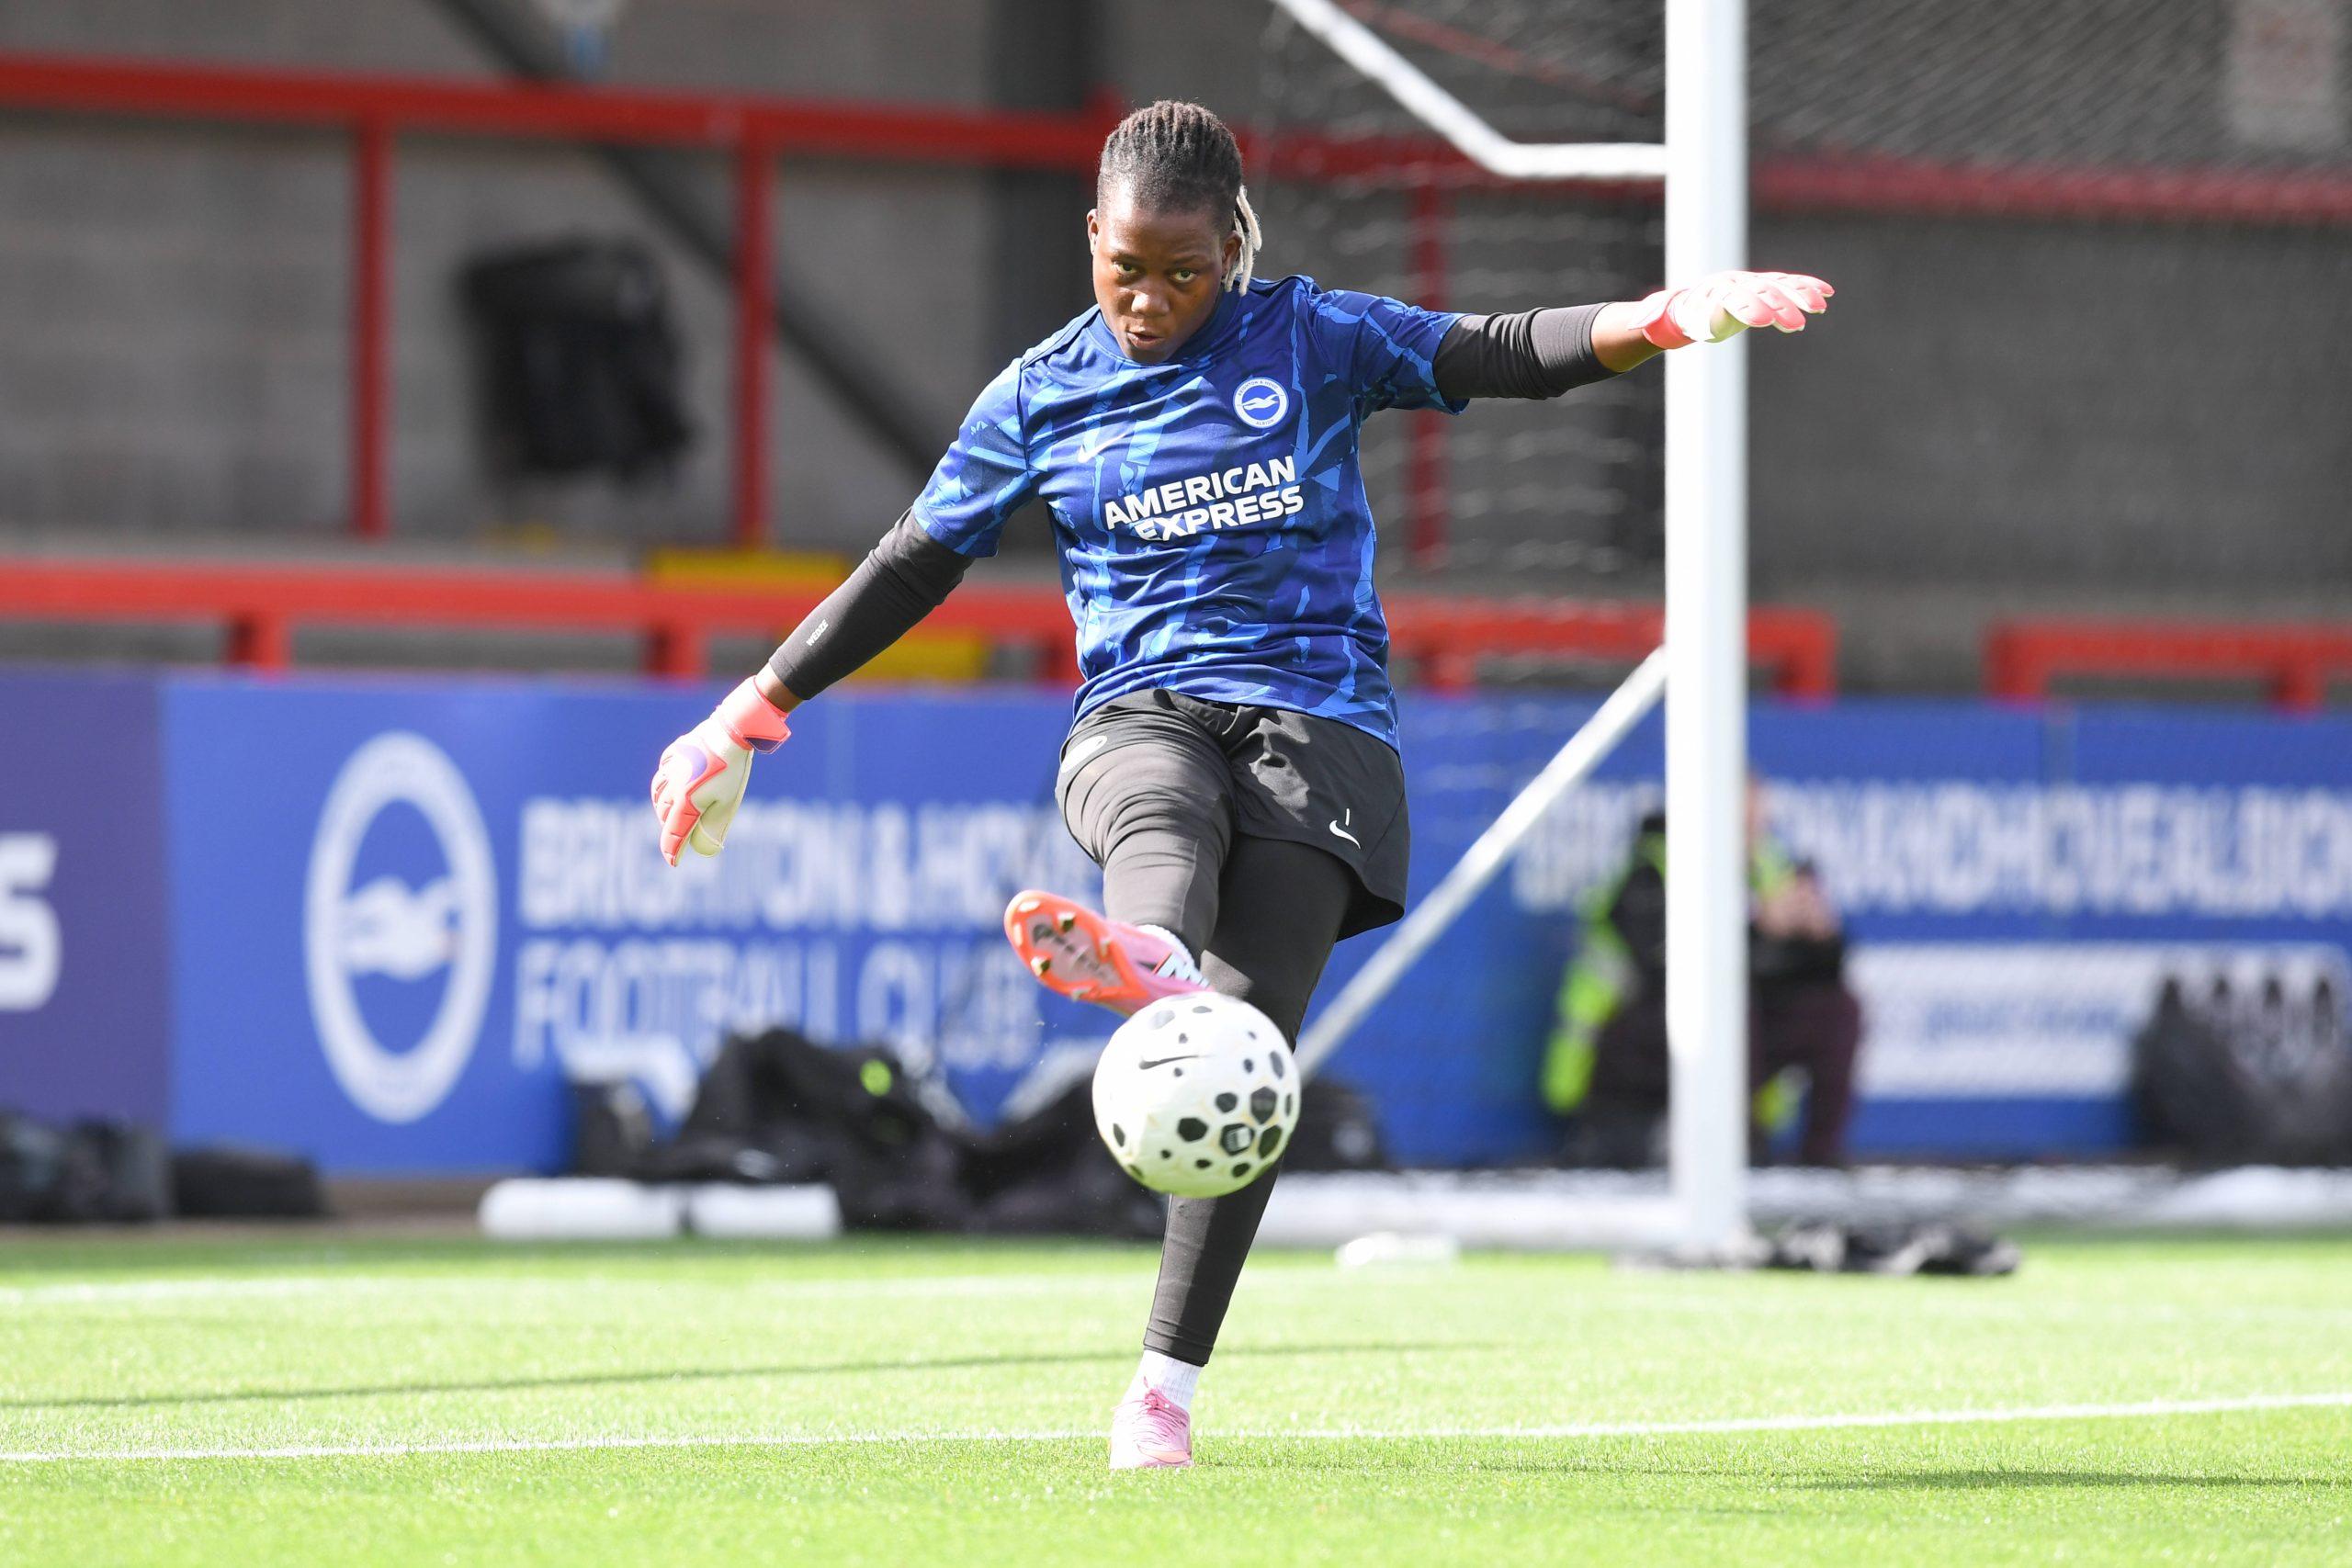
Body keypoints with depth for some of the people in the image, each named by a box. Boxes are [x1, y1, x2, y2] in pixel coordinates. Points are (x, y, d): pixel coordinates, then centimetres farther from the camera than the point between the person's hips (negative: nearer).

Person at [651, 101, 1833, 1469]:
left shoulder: (1313, 340, 8)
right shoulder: (1041, 399, 12)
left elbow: (1502, 357, 2)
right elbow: (916, 566, 17)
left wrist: (1662, 320, -16)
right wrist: (751, 716, 16)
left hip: (1318, 717, 0)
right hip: (1142, 713, 0)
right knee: (1161, 813, -39)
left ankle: (1168, 1381, -21)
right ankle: (1151, 962, -77)